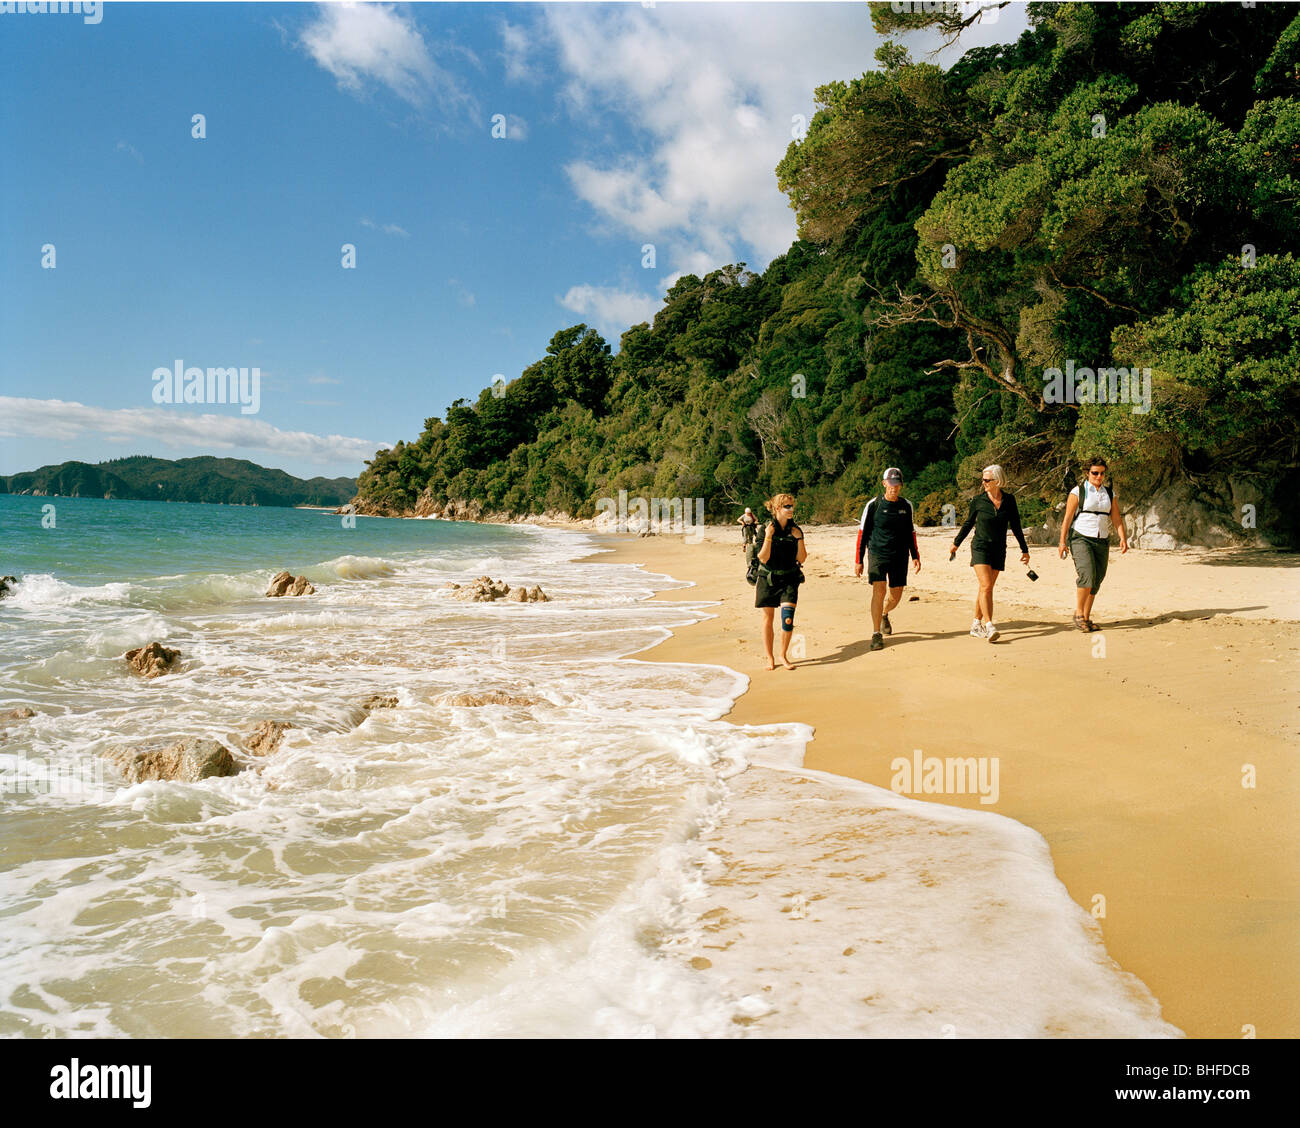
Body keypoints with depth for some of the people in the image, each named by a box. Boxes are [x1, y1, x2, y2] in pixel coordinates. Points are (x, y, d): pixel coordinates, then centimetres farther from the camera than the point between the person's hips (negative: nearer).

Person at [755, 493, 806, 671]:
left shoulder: (795, 530, 3)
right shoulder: (766, 529, -6)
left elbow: (801, 558, 1)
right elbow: (763, 558, -11)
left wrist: (799, 539, -11)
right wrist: (768, 537, -21)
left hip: (789, 579, 2)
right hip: (768, 578, -1)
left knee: (788, 619, -11)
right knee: (768, 618, 5)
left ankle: (783, 655, 7)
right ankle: (769, 658, 17)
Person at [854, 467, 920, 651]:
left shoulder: (906, 506, 8)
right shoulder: (874, 505, -3)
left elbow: (910, 532, 18)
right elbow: (862, 533, -1)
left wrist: (915, 556, 12)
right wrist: (858, 560, -3)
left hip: (900, 557, 4)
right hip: (877, 554, -3)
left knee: (896, 596, 5)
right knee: (879, 591, -16)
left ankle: (884, 615, 40)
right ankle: (876, 634, -7)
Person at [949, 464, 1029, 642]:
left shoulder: (1009, 500, 2)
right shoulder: (978, 500, -2)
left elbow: (1015, 526, 10)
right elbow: (968, 523, 10)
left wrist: (1024, 549, 12)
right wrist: (956, 544, 17)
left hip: (998, 550, 3)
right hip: (980, 547, -2)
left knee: (986, 588, 7)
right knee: (986, 586, -16)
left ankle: (976, 625, 18)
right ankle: (989, 626, -21)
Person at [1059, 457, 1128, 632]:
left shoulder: (1110, 493, 13)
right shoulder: (1078, 491, 0)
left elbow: (1116, 518, 10)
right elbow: (1068, 518, -3)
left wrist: (1123, 538, -4)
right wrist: (1062, 541, -9)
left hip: (1102, 541, 5)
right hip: (1081, 538, -5)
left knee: (1096, 581, 3)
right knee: (1086, 575, -21)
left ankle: (1086, 618, 12)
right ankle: (1078, 613, -9)